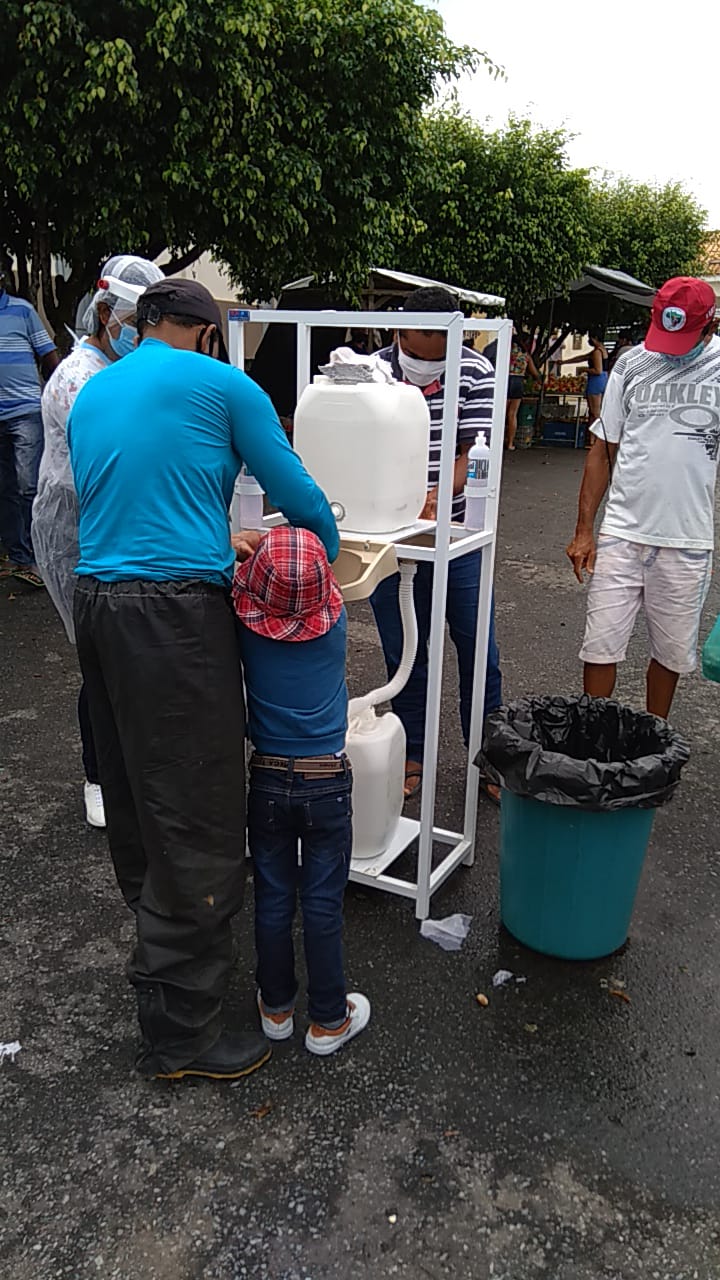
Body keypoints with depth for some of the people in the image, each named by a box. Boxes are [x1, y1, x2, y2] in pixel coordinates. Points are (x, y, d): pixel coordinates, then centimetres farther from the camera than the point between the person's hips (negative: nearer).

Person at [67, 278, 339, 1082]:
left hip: (96, 606, 8)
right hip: (176, 616, -8)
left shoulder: (89, 395, 20)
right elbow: (298, 495, 3)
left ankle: (155, 928, 40)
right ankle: (178, 1031, 9)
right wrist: (326, 562, 21)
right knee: (197, 820, -1)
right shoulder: (221, 384, -1)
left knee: (132, 795, 20)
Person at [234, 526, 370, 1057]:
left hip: (266, 780, 1)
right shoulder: (335, 621, -11)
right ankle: (329, 1021, 24)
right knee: (323, 905, 9)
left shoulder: (246, 627, -13)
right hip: (327, 782, 0)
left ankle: (276, 1009, 33)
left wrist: (247, 552, 13)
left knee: (273, 900, 15)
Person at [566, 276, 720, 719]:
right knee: (601, 647, 2)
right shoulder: (632, 364, 5)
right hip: (622, 532, 1)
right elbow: (603, 450, 9)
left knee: (671, 652, 11)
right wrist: (584, 530, 5)